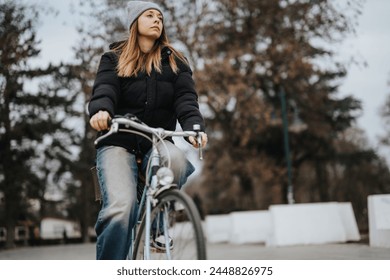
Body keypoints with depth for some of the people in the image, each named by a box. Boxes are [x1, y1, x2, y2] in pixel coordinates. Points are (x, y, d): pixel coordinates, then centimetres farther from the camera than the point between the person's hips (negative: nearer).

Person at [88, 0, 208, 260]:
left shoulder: (175, 61, 16)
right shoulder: (114, 58, 13)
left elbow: (186, 99, 0)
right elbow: (104, 89, -7)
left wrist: (195, 127, -23)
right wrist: (100, 110, -32)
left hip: (158, 143, 2)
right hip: (118, 143, -2)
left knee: (176, 160, -34)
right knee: (121, 208, -26)